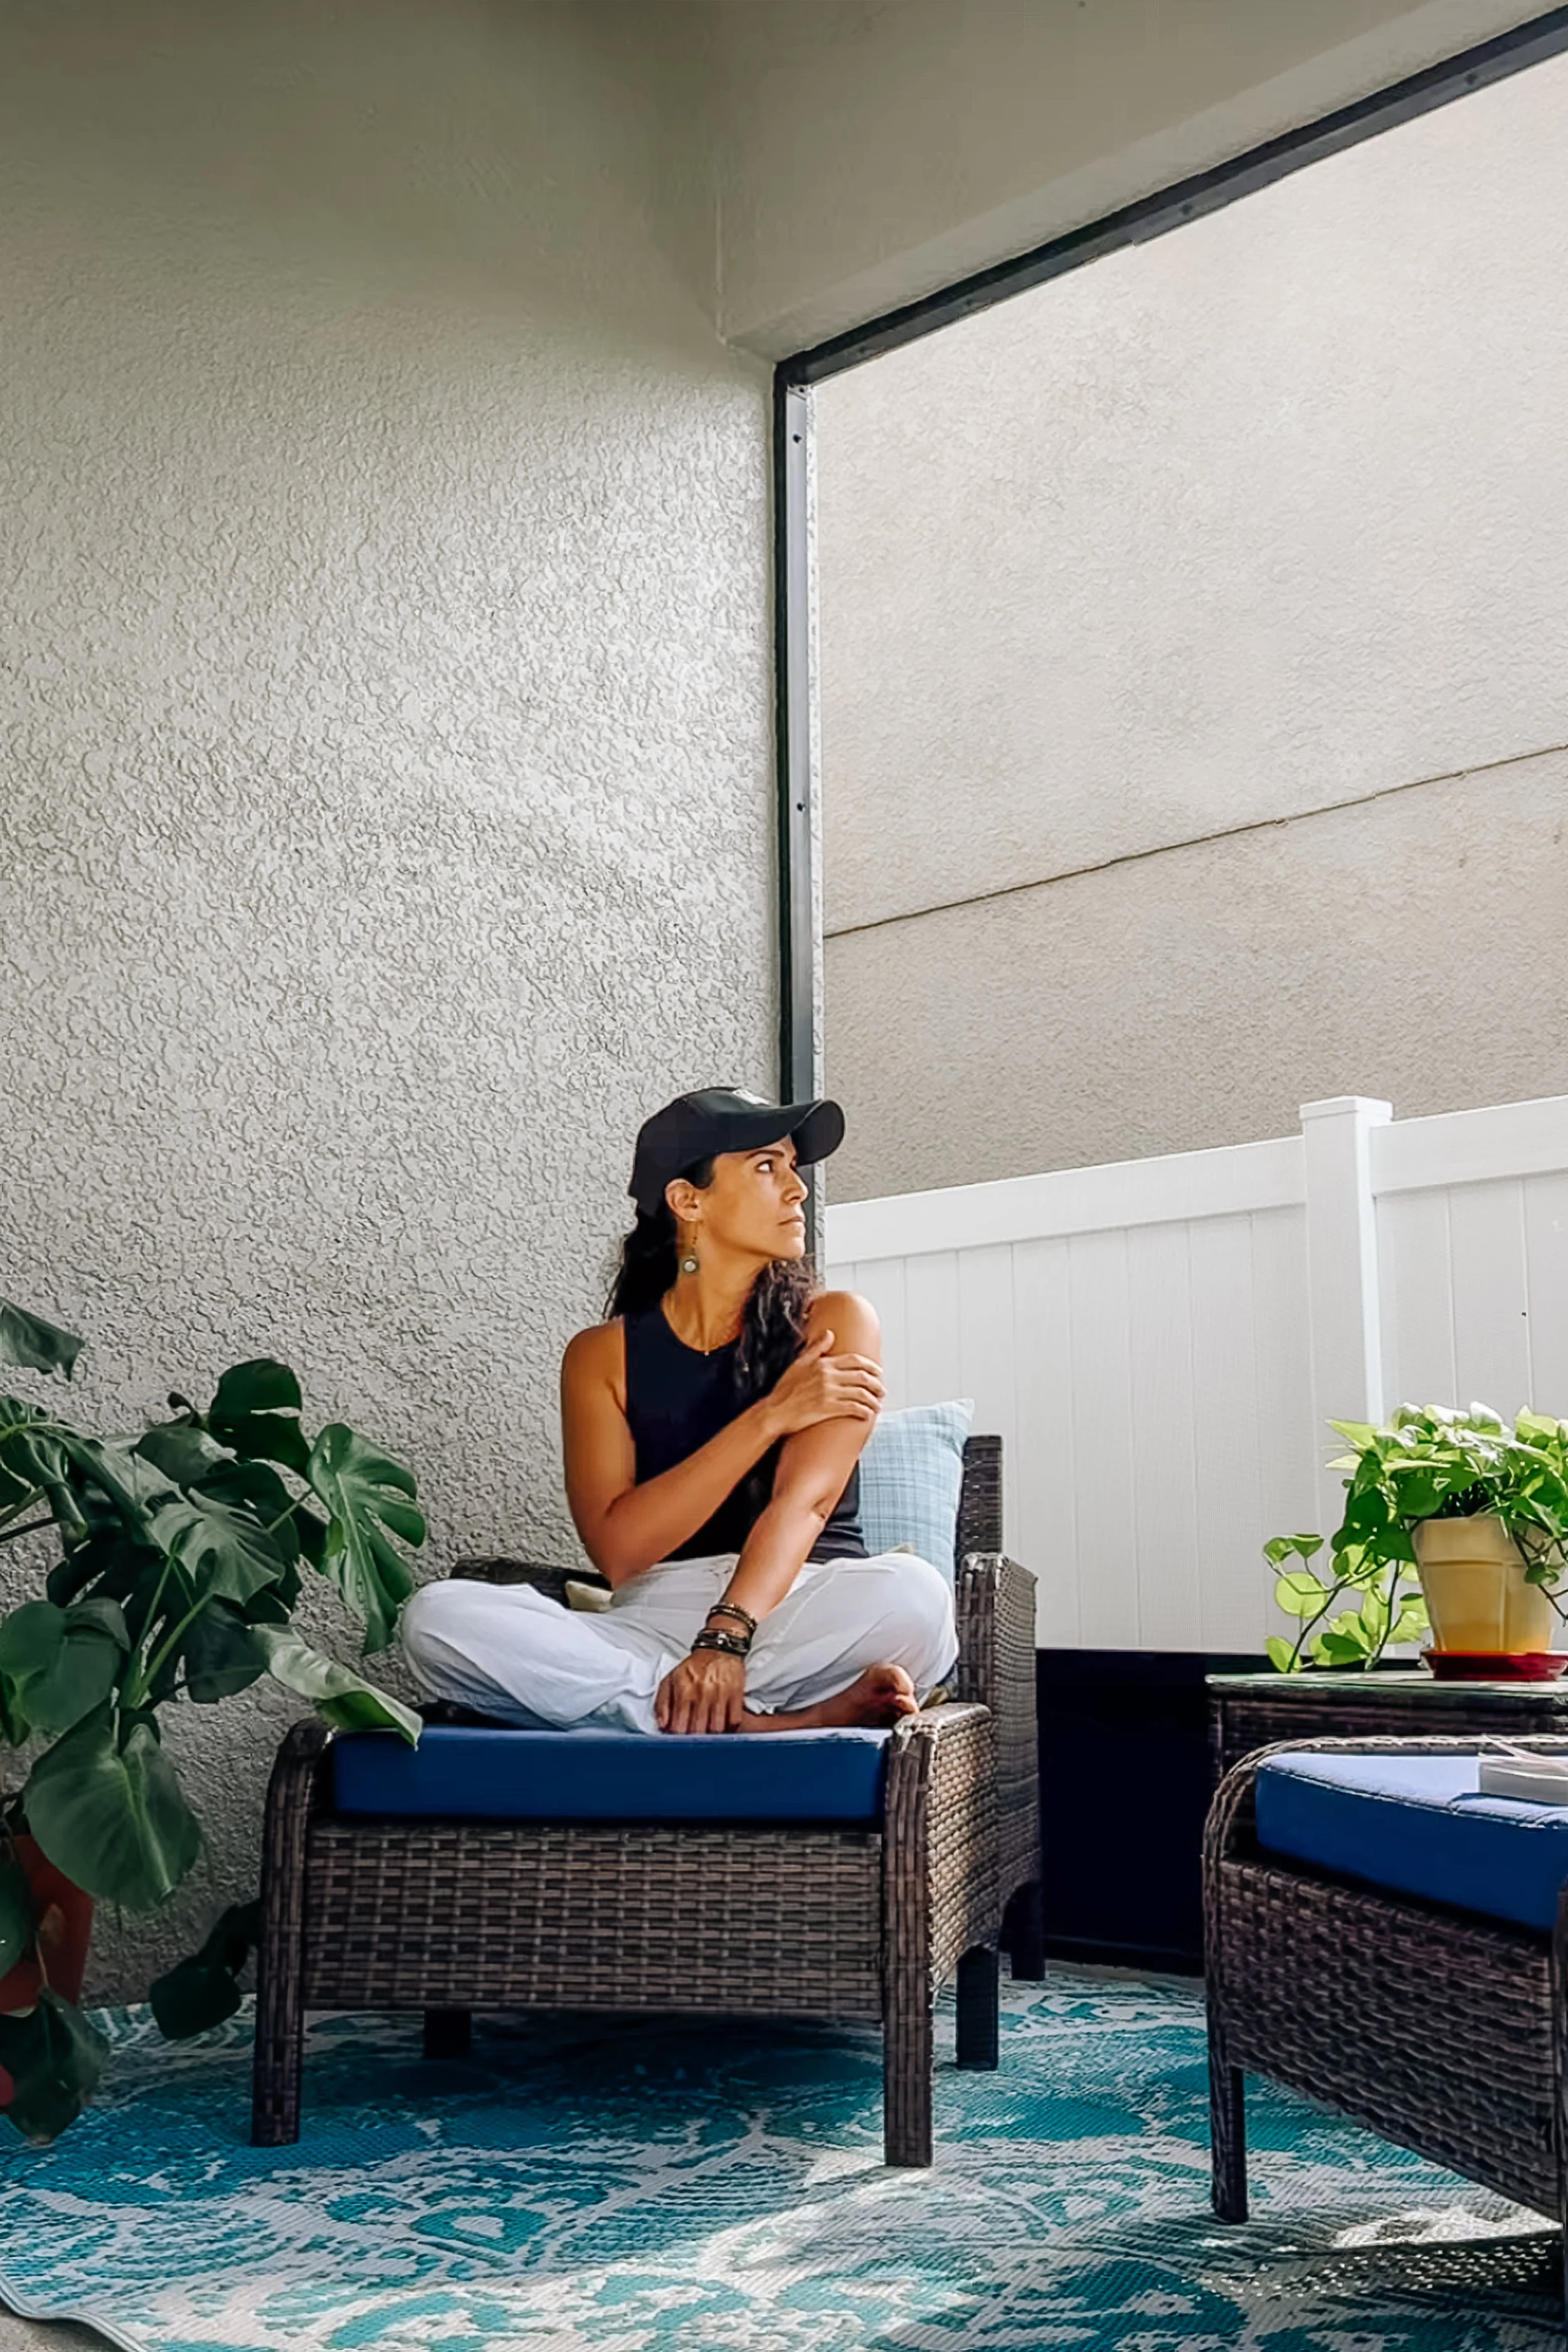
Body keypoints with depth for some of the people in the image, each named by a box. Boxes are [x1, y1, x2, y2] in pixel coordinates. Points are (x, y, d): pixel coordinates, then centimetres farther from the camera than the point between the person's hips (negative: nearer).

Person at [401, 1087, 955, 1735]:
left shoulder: (833, 1323, 8)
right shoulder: (602, 1355, 11)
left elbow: (804, 1499, -9)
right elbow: (617, 1550, -3)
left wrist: (725, 1640, -26)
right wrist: (771, 1416, -8)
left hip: (805, 1619, -2)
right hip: (650, 1623, 3)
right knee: (438, 1615, -26)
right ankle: (790, 1721, -30)